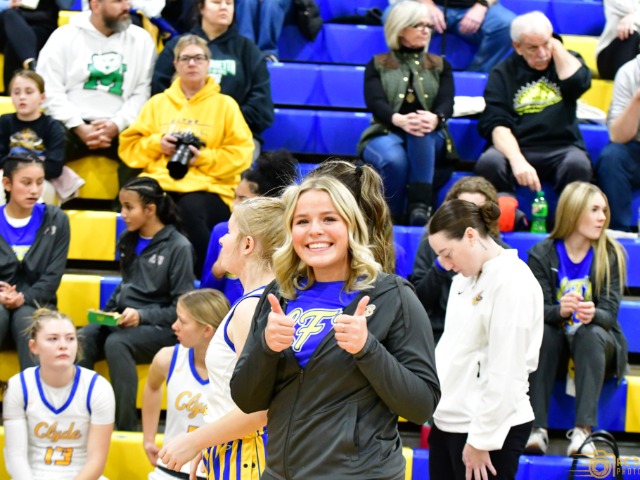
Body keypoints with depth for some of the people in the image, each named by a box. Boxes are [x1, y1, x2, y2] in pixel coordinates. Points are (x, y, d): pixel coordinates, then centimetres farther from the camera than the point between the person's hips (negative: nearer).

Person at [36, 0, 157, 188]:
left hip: (120, 127, 1)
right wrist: (79, 127, -15)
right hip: (71, 125, -1)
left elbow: (142, 93, 4)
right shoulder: (63, 37, 5)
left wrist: (117, 124, -14)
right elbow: (50, 91, -2)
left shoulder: (141, 39, 10)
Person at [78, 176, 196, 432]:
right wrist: (108, 311, 6)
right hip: (123, 320, 6)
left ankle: (126, 427, -29)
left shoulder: (178, 247, -6)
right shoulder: (128, 240, 13)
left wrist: (142, 316, -20)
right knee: (80, 340, -26)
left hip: (160, 327, -6)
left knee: (116, 344, -36)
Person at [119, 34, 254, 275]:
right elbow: (129, 145, 19)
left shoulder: (225, 104, 14)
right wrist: (156, 143, -1)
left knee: (190, 210, -39)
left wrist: (205, 158, -9)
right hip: (160, 183, 2)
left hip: (208, 187, -1)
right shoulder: (158, 103, 22)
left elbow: (241, 153, 5)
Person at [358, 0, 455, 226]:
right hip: (385, 134, -1)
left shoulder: (440, 65, 19)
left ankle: (420, 207, -46)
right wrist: (400, 120, -30)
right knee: (394, 159, -40)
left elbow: (447, 102, 1)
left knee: (421, 132, -39)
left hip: (429, 141, 1)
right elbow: (375, 103, -5)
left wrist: (435, 118, -27)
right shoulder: (378, 65, 12)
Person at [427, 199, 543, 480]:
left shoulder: (512, 281, -15)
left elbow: (506, 374, -18)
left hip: (491, 427, -8)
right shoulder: (464, 278, 12)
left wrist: (481, 440, -17)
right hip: (448, 422, 8)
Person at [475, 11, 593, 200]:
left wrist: (556, 46, 2)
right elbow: (497, 125, -7)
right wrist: (517, 161, -25)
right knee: (488, 163, -33)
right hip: (516, 148, 0)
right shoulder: (503, 73, 7)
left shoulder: (566, 61, 15)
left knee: (578, 164, -34)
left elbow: (578, 82, -10)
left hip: (561, 149, 1)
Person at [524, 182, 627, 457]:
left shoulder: (611, 255, -5)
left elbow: (609, 313, -14)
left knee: (590, 333, -34)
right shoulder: (542, 254, -6)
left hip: (597, 344, 0)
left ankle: (583, 430, -43)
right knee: (542, 332, -32)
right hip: (554, 345, 0)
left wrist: (593, 314, -39)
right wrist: (560, 311, -38)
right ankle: (537, 428, -36)